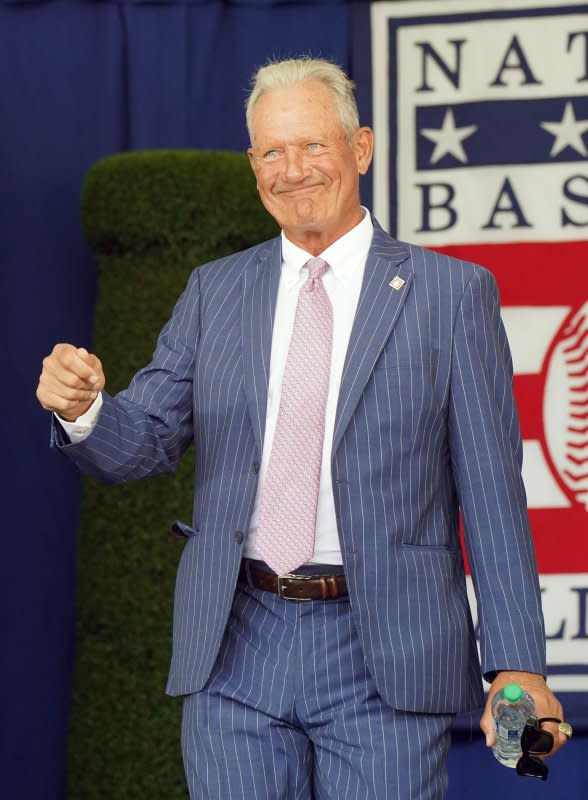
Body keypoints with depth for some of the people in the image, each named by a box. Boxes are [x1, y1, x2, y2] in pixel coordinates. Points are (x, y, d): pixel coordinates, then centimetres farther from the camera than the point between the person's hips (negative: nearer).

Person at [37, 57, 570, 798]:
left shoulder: (452, 294, 2)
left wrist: (516, 664, -6)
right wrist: (82, 407, -16)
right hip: (235, 654, 3)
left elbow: (491, 492, -1)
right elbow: (143, 442, 8)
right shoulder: (214, 292, 12)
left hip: (384, 655, -3)